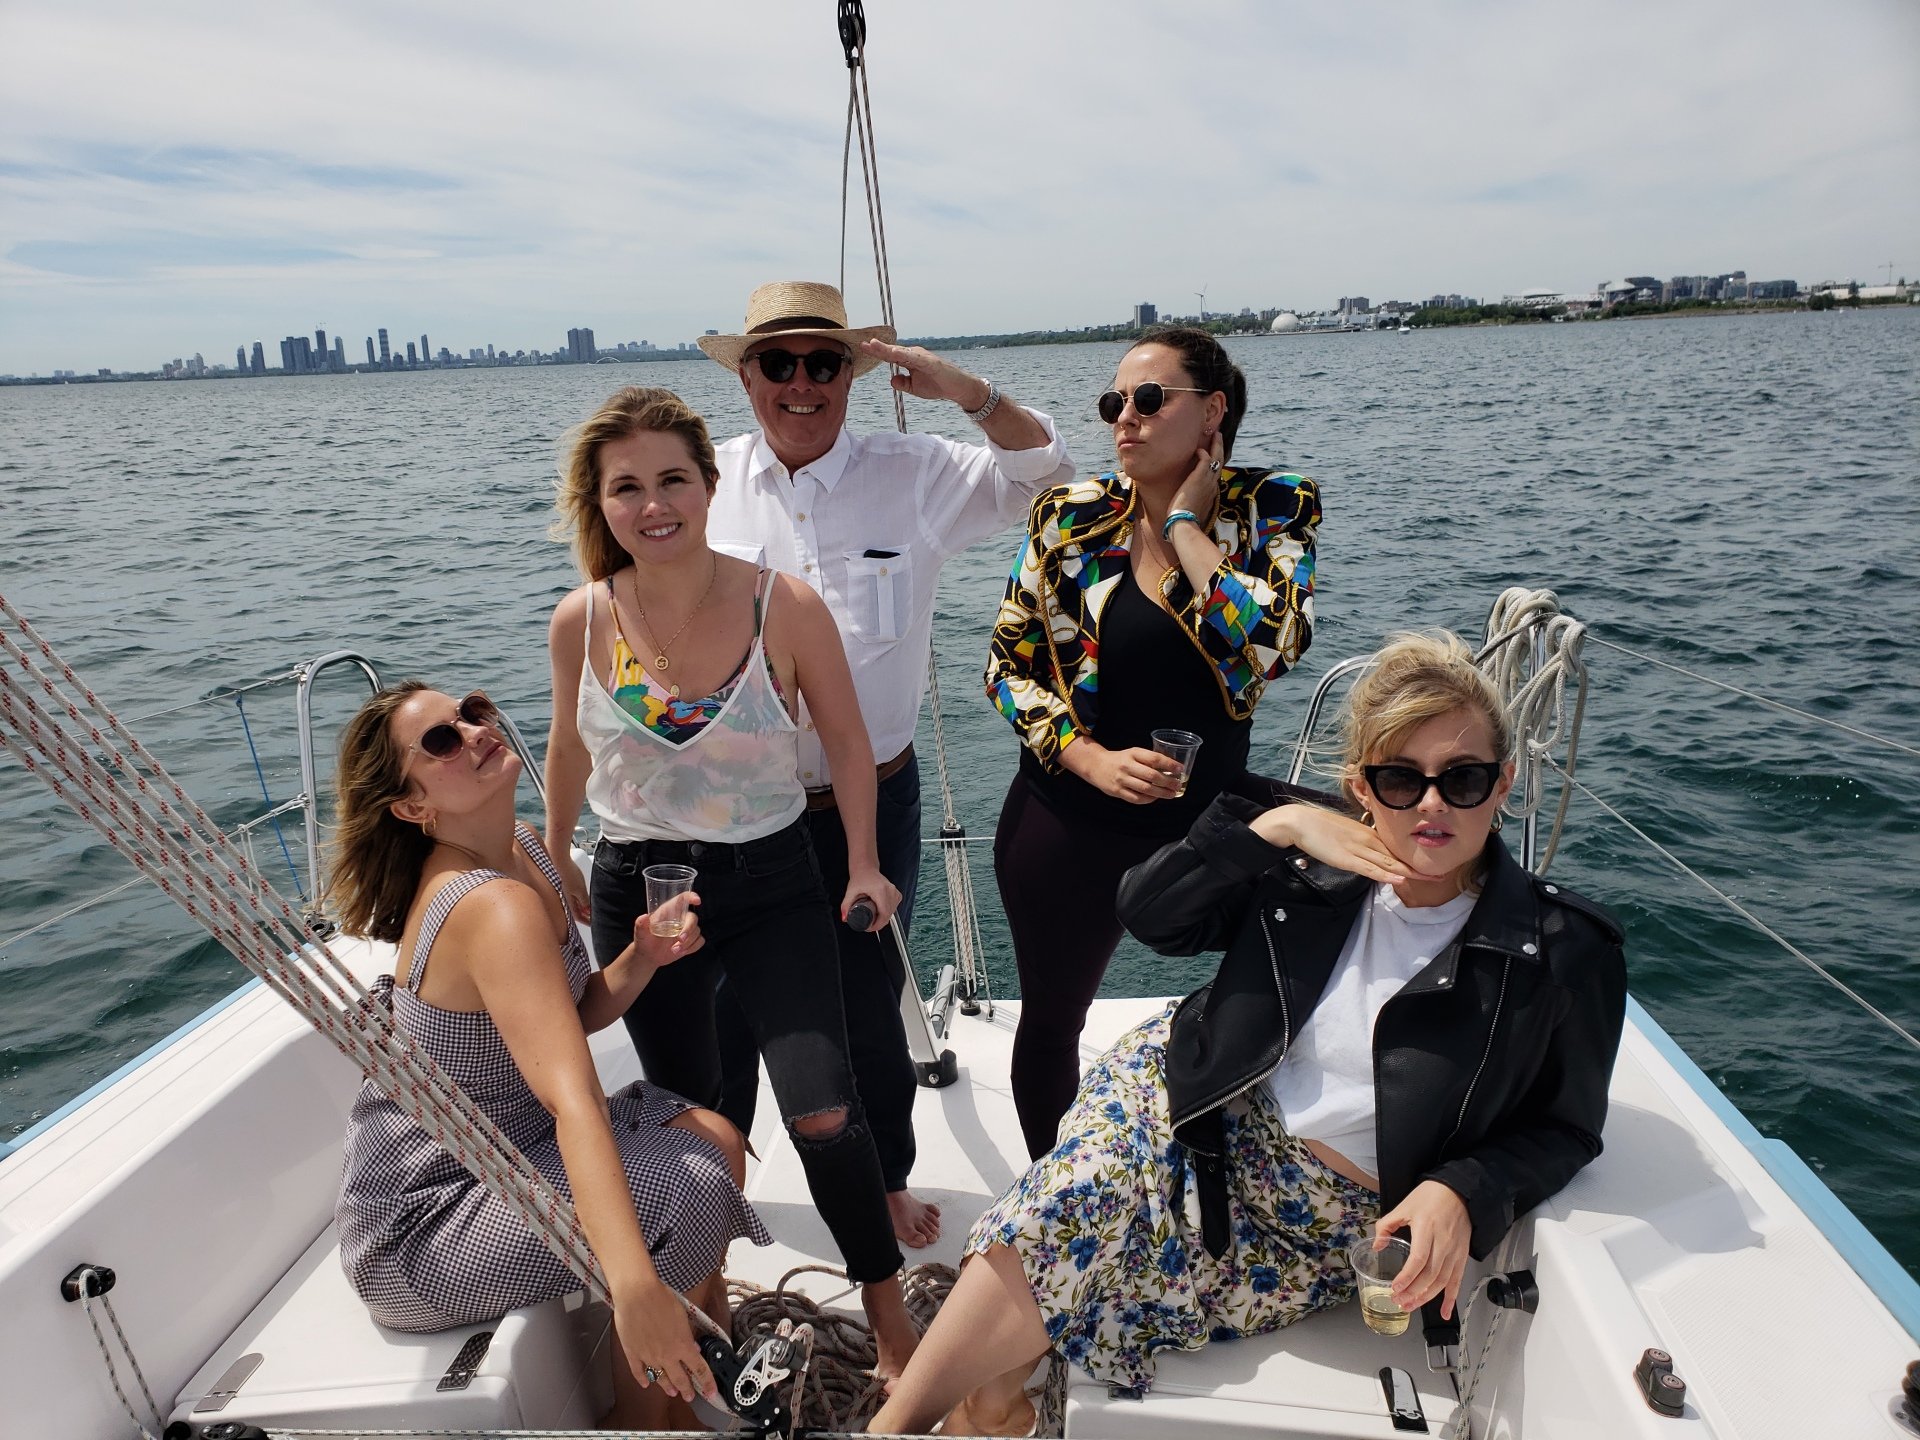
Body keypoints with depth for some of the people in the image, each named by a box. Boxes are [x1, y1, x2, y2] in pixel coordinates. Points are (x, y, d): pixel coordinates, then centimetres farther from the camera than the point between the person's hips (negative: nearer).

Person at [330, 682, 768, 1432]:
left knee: (712, 1137, 6)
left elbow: (571, 1018, 6)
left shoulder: (521, 850, -1)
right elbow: (574, 1103, -42)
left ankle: (696, 1395, 22)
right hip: (420, 1227, -9)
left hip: (485, 1161, 9)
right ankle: (639, 1419, 5)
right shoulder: (495, 907, -29)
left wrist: (642, 958, -13)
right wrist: (636, 1285, -50)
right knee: (687, 1186, -20)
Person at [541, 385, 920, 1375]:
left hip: (772, 885, -2)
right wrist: (553, 861, 18)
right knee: (686, 1106, 19)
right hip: (635, 889, 3)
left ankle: (891, 1323, 15)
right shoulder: (582, 624, -9)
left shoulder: (784, 607, -16)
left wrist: (863, 863, -2)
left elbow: (847, 742, -3)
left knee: (824, 1117, -10)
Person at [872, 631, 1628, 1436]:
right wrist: (1280, 823, -15)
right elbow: (1145, 911, -4)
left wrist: (1464, 1191, -20)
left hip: (1335, 1216, -2)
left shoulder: (1563, 953, -10)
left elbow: (1563, 1128, 0)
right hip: (1206, 1120, 3)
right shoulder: (1313, 879, -4)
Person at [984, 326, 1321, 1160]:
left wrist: (1186, 522, -17)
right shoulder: (1071, 515, -6)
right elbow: (1009, 664, -5)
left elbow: (1271, 643, -24)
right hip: (1069, 824, 0)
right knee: (1052, 1021, 16)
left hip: (1206, 822, 0)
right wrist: (1093, 760, -18)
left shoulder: (1276, 509, -6)